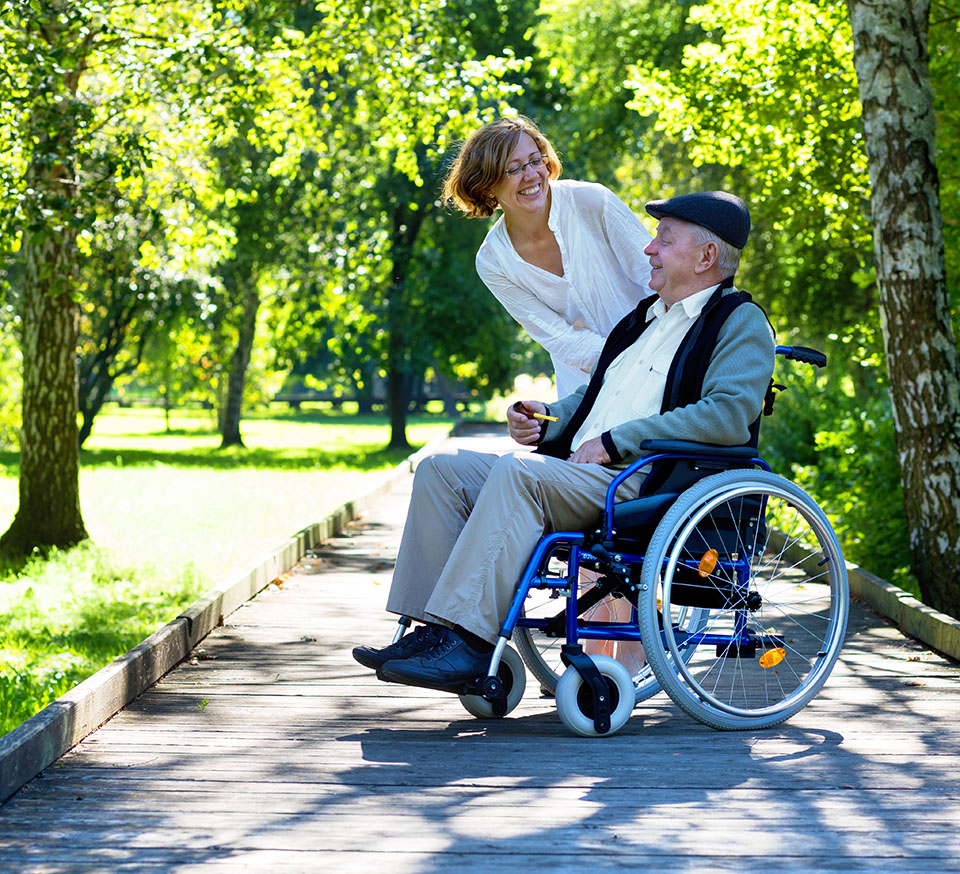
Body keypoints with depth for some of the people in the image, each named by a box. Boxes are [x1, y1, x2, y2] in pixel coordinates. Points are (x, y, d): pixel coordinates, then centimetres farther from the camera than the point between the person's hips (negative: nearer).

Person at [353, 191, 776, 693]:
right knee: (442, 471, -4)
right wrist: (546, 417, 10)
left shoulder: (740, 322, -1)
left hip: (648, 481, -9)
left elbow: (728, 415, -18)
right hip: (575, 472, 9)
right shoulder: (646, 316, 28)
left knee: (517, 471, -32)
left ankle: (469, 642, -34)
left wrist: (616, 442, -18)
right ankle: (432, 630, -13)